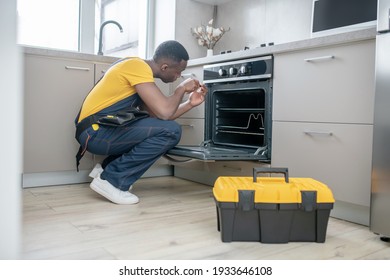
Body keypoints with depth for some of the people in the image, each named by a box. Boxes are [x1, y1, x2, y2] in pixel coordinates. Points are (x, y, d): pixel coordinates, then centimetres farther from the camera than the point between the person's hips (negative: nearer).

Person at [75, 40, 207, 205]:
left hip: (102, 131, 10)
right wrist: (181, 88, -4)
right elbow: (164, 112, -22)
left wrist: (190, 103, 11)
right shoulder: (138, 66, -14)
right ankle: (111, 179, -10)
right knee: (171, 132, -17)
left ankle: (106, 168, 10)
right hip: (96, 132, -10)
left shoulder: (143, 71, 15)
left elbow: (156, 117, 12)